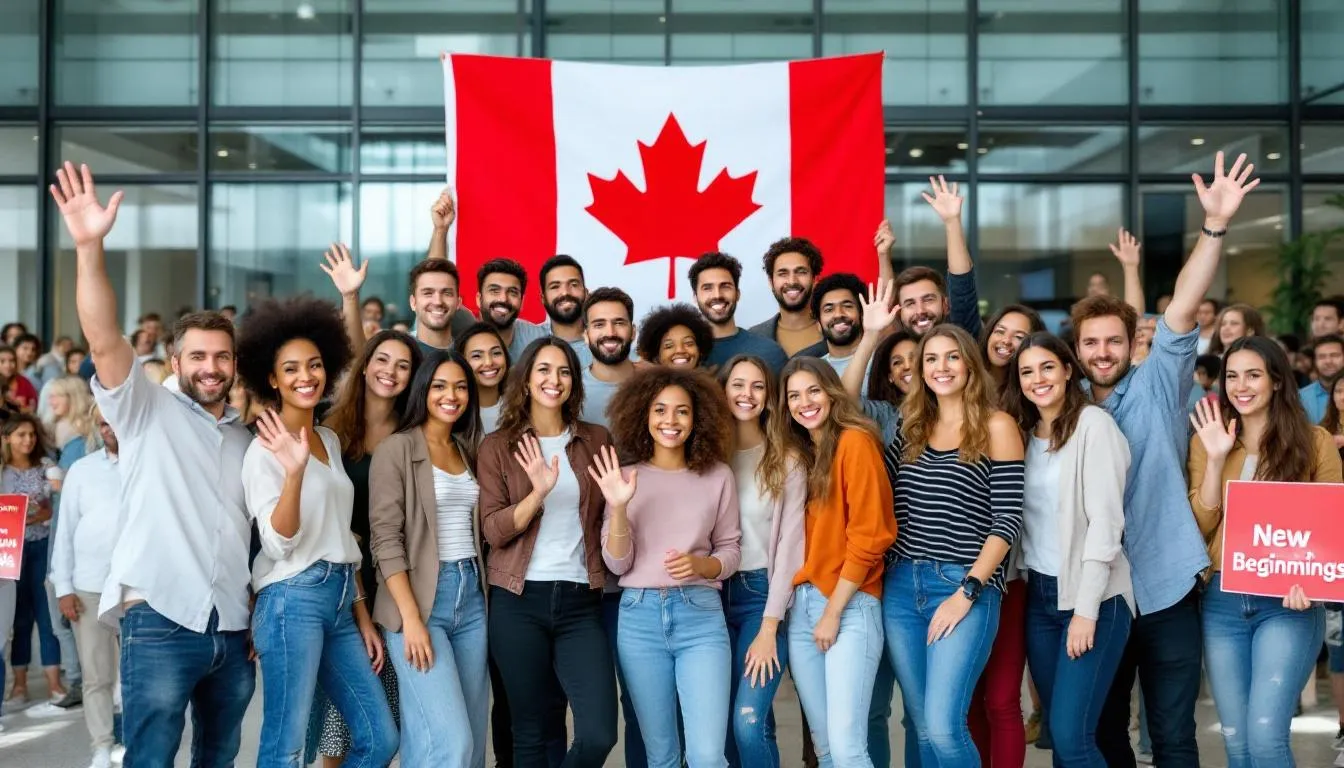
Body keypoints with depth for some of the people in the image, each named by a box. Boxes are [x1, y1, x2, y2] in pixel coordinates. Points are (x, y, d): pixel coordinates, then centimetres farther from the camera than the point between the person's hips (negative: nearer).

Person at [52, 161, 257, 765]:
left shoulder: (247, 439, 18)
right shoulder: (147, 412, 3)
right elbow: (104, 340, -13)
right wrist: (89, 247, -25)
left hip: (233, 629, 5)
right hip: (160, 623, -5)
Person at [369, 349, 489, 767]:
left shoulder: (468, 451, 14)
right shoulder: (396, 449, -5)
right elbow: (385, 538, -12)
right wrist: (411, 618, -17)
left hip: (471, 596, 7)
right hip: (419, 598, -6)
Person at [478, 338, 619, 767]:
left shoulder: (597, 441, 8)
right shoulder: (498, 446, 2)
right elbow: (493, 530, -7)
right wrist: (538, 493, -20)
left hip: (581, 601, 1)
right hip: (519, 602, -1)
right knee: (533, 733, 8)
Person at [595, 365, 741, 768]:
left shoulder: (718, 477, 4)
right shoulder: (627, 477, 4)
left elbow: (731, 551, 8)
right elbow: (618, 563, -1)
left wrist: (700, 564, -13)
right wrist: (618, 507, -17)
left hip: (701, 616, -1)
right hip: (640, 617, 1)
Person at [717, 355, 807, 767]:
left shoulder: (787, 460, -2)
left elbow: (790, 543, -6)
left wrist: (769, 627, -11)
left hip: (764, 593, -3)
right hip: (715, 594, 3)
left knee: (749, 721, -14)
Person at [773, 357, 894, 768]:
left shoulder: (855, 441, -7)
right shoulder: (796, 452, 15)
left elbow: (868, 535, -12)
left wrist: (834, 610, -12)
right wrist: (803, 602, 4)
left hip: (850, 605, -7)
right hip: (801, 605, 7)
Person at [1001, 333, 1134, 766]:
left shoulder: (1093, 424, -9)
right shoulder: (1024, 432, 12)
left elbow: (1105, 521, -14)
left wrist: (1086, 609, -17)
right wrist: (1021, 583, 2)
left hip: (1093, 597, -6)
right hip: (1039, 595, 6)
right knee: (1059, 732, 9)